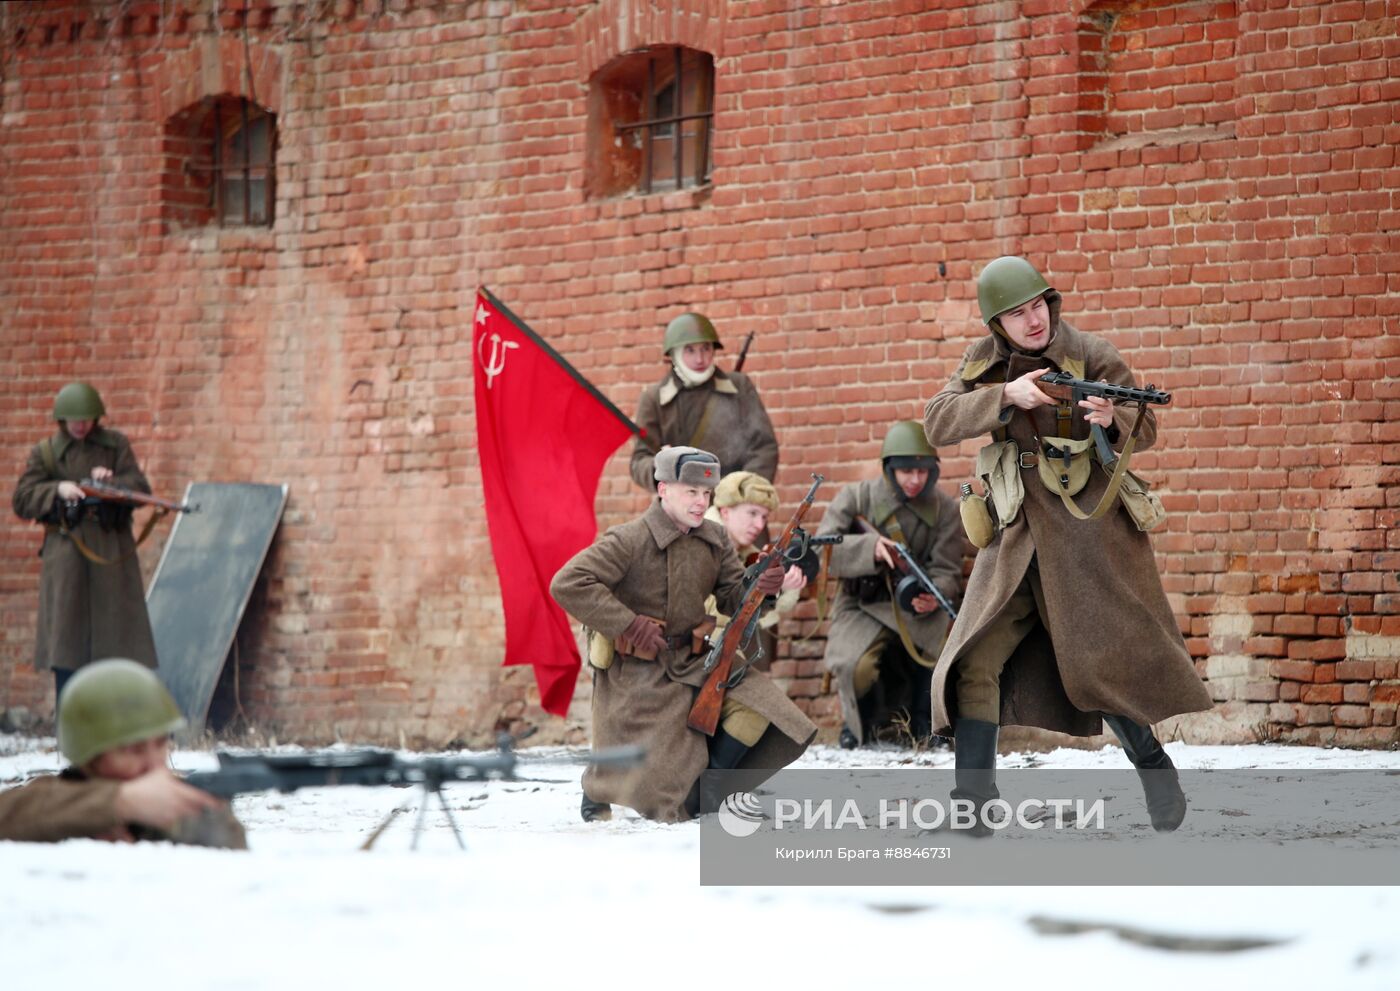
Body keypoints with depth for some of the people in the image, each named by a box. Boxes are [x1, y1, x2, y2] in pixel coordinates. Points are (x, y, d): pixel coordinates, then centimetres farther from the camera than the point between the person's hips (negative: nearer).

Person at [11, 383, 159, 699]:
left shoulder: (116, 445, 10)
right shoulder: (45, 453, 7)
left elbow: (141, 489, 3)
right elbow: (21, 501, 2)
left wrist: (112, 482, -16)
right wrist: (58, 490, -14)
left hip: (111, 553, 1)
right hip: (66, 552, -1)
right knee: (66, 642, -3)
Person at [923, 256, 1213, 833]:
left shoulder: (1092, 358, -7)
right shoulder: (984, 362, 4)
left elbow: (1144, 430, -8)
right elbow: (938, 423, -9)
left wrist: (1111, 418, -31)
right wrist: (1006, 396, -23)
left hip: (1088, 531, -4)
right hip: (1016, 540, 4)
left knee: (1102, 663, -7)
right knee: (974, 665, -5)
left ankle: (1152, 766, 16)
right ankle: (971, 801, -1)